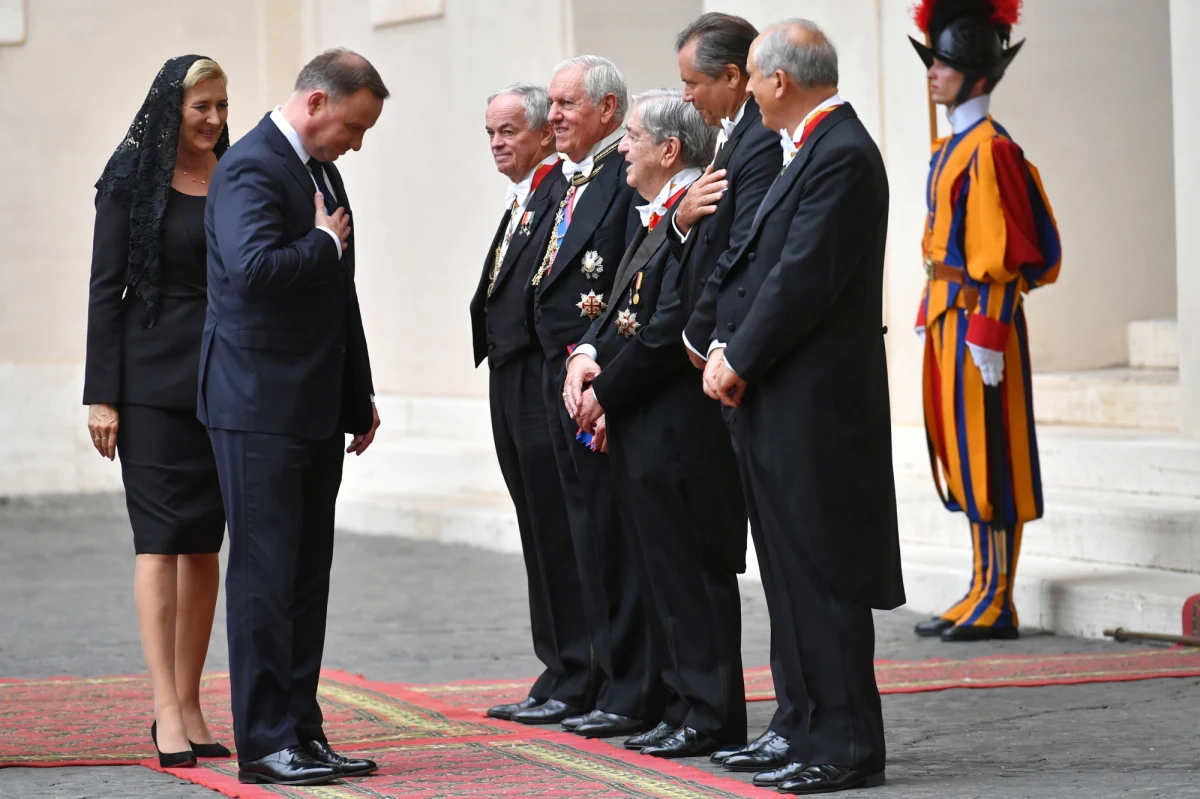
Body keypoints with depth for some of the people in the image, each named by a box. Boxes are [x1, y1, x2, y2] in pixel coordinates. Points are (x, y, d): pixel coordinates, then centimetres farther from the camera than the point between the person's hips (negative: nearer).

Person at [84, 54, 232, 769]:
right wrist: (103, 394, -8)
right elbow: (106, 290, -2)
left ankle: (191, 704, 12)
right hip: (153, 380, -4)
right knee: (161, 538, -7)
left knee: (205, 543, 6)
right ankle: (167, 710, -8)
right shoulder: (133, 180, -1)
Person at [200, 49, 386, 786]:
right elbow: (255, 268, -30)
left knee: (308, 577, 10)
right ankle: (265, 743, -2)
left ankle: (303, 733, 15)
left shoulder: (322, 171, 17)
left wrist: (360, 394, 22)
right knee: (265, 576, -6)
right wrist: (327, 241, -13)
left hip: (317, 408, 9)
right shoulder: (251, 169, -14)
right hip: (261, 407, -9)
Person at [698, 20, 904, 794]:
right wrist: (723, 346, 4)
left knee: (821, 575, -6)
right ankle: (819, 735, 20)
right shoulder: (807, 150, 15)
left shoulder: (842, 155, -16)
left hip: (815, 402, -10)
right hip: (782, 403, 10)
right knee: (795, 574, 13)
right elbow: (753, 266, 17)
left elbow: (803, 279, -20)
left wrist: (739, 361, -12)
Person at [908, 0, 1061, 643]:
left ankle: (996, 604, -1)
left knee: (987, 457, -5)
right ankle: (982, 596, 17)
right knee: (961, 455, 12)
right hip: (949, 318, 10)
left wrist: (985, 332, -20)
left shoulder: (989, 149, -14)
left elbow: (1001, 252, -18)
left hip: (977, 319, -10)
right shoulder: (951, 148, 15)